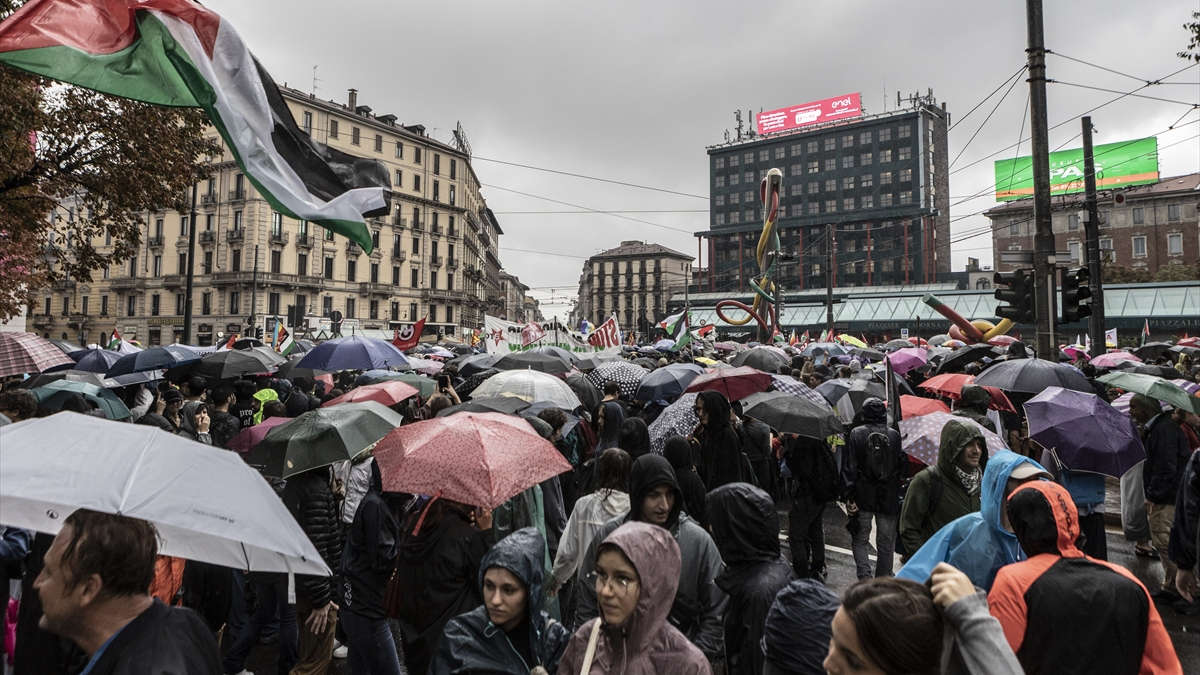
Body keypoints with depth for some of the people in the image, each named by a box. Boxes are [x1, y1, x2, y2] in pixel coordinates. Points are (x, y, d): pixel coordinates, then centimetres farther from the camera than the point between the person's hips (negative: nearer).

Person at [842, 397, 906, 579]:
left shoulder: (856, 434, -7)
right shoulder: (895, 435, -1)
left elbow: (850, 467, -9)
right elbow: (903, 465, 5)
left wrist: (849, 496, -7)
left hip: (863, 497, -2)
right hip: (889, 499, 2)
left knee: (859, 538, 10)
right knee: (886, 543, 13)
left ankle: (865, 575, -6)